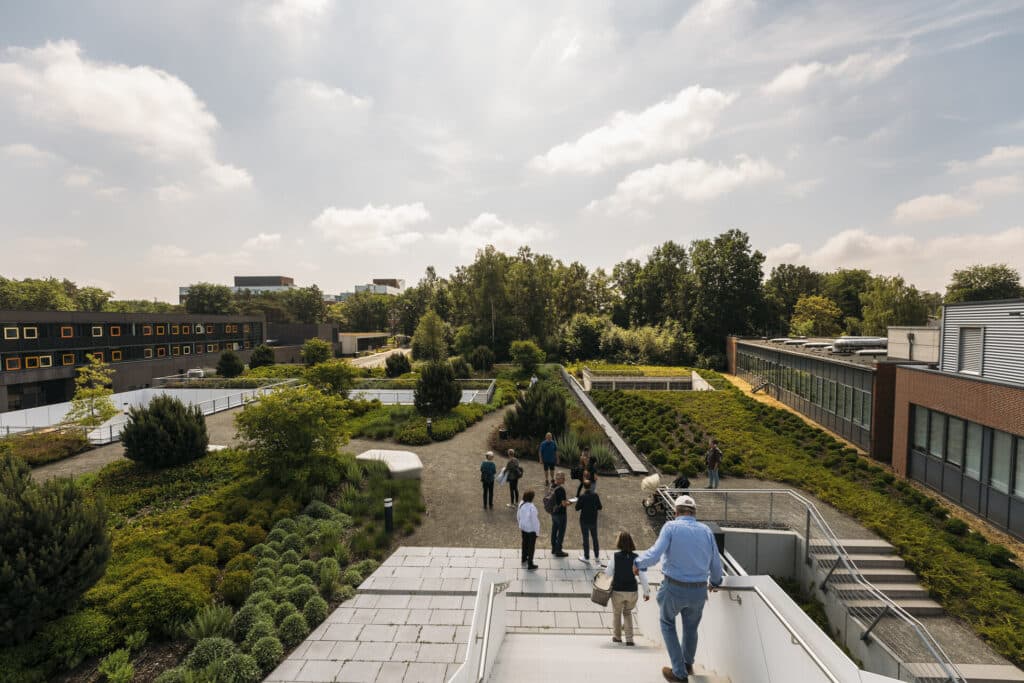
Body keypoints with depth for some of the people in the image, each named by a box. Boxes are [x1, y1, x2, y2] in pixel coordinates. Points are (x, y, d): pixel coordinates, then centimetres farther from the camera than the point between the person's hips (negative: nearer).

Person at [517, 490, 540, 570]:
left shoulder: (521, 504, -9)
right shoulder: (532, 507, -31)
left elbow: (518, 515, 5)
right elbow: (534, 519, -23)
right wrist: (537, 531, -10)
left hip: (523, 527, 7)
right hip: (531, 529, -7)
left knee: (525, 543, 25)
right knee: (531, 546, 9)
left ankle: (524, 559, 45)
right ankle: (530, 565, 19)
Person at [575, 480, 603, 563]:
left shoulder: (582, 497, -21)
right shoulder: (595, 496, -11)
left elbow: (577, 508, -14)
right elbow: (599, 507, -3)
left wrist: (577, 501, 3)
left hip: (584, 521, -3)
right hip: (593, 520, 3)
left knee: (586, 539, 9)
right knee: (595, 538, 19)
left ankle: (586, 558, 20)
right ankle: (597, 556, 32)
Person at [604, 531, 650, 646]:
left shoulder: (615, 556, -14)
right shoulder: (636, 557, -9)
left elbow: (608, 573, -7)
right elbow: (642, 575, -6)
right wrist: (646, 591, 2)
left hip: (618, 591, -2)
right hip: (632, 591, 2)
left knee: (616, 613, 23)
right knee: (628, 613, 26)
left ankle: (617, 637, 36)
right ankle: (629, 639, 21)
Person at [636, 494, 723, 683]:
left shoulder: (671, 527, -11)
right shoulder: (706, 530, 0)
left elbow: (654, 554, -22)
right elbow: (716, 564, 7)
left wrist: (638, 562, -2)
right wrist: (715, 582, 28)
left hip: (674, 588, -3)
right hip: (699, 591, 4)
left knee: (667, 624, 24)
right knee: (691, 627, 29)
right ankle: (688, 664, 51)